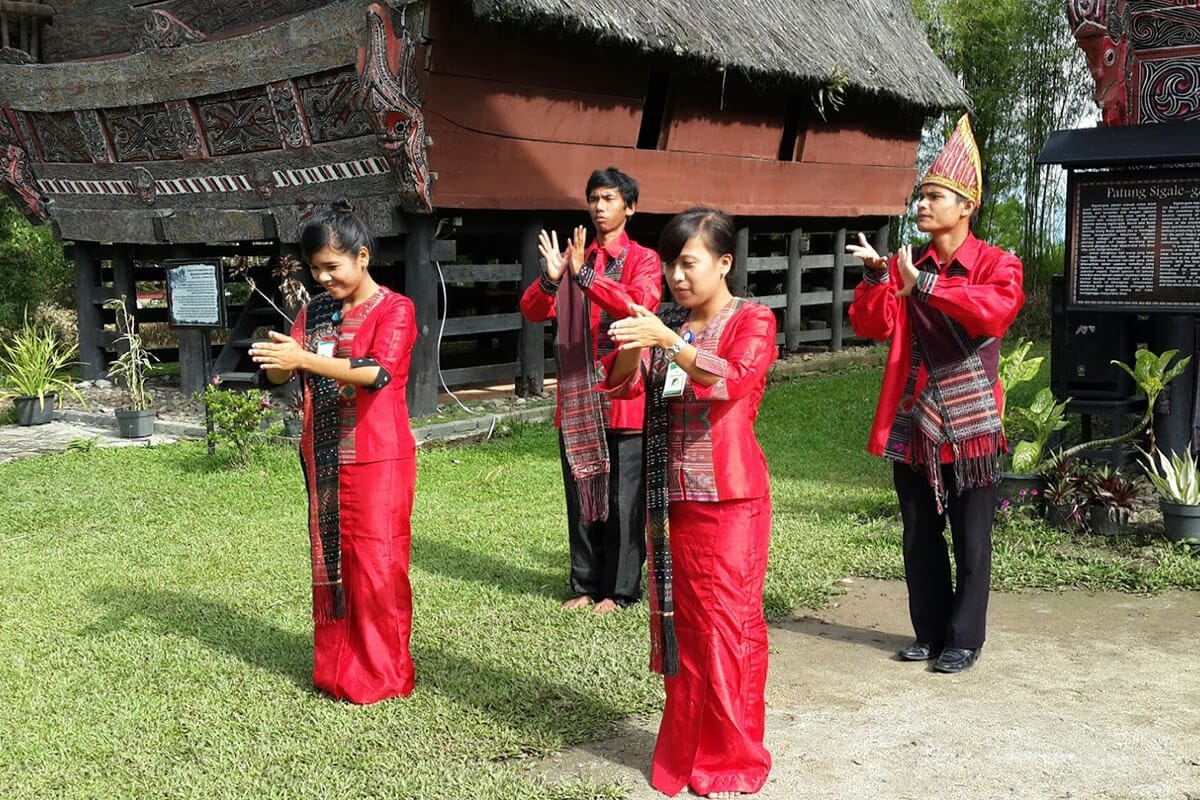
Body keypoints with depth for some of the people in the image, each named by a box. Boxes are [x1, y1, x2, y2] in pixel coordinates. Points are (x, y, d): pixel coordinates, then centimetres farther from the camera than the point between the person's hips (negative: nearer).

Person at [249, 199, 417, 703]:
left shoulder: (394, 309, -7)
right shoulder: (313, 313, 11)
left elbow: (376, 373, -23)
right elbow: (280, 375, 3)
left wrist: (303, 358, -29)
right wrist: (276, 361, -21)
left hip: (377, 460, -6)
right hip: (323, 459, 6)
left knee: (376, 566, -1)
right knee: (329, 563, 11)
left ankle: (382, 674, 12)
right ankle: (336, 669, 24)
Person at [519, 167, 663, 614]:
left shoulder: (643, 260, 0)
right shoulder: (573, 258, 13)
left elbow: (639, 306, -20)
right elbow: (533, 311, 2)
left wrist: (583, 274, -27)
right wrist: (550, 278, -19)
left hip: (624, 397, -4)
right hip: (576, 397, 4)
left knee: (623, 500, 2)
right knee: (581, 496, 11)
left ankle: (621, 590, 14)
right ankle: (586, 585, 22)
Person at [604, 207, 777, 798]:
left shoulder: (752, 320, -4)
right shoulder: (668, 324, 12)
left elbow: (733, 379, -24)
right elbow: (621, 385, 1)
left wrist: (666, 340, -35)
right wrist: (631, 348, -19)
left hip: (727, 500, -5)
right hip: (669, 495, 5)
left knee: (727, 627, -1)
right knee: (676, 623, 11)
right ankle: (685, 750, 25)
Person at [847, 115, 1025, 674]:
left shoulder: (995, 264, -5)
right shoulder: (907, 267, 8)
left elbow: (996, 311, -27)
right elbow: (872, 326, -1)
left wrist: (924, 285, -32)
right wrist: (875, 277, -18)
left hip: (969, 424, -4)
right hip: (913, 423, 5)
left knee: (971, 538, 4)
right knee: (920, 535, 13)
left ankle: (965, 639, 16)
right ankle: (930, 632, 26)